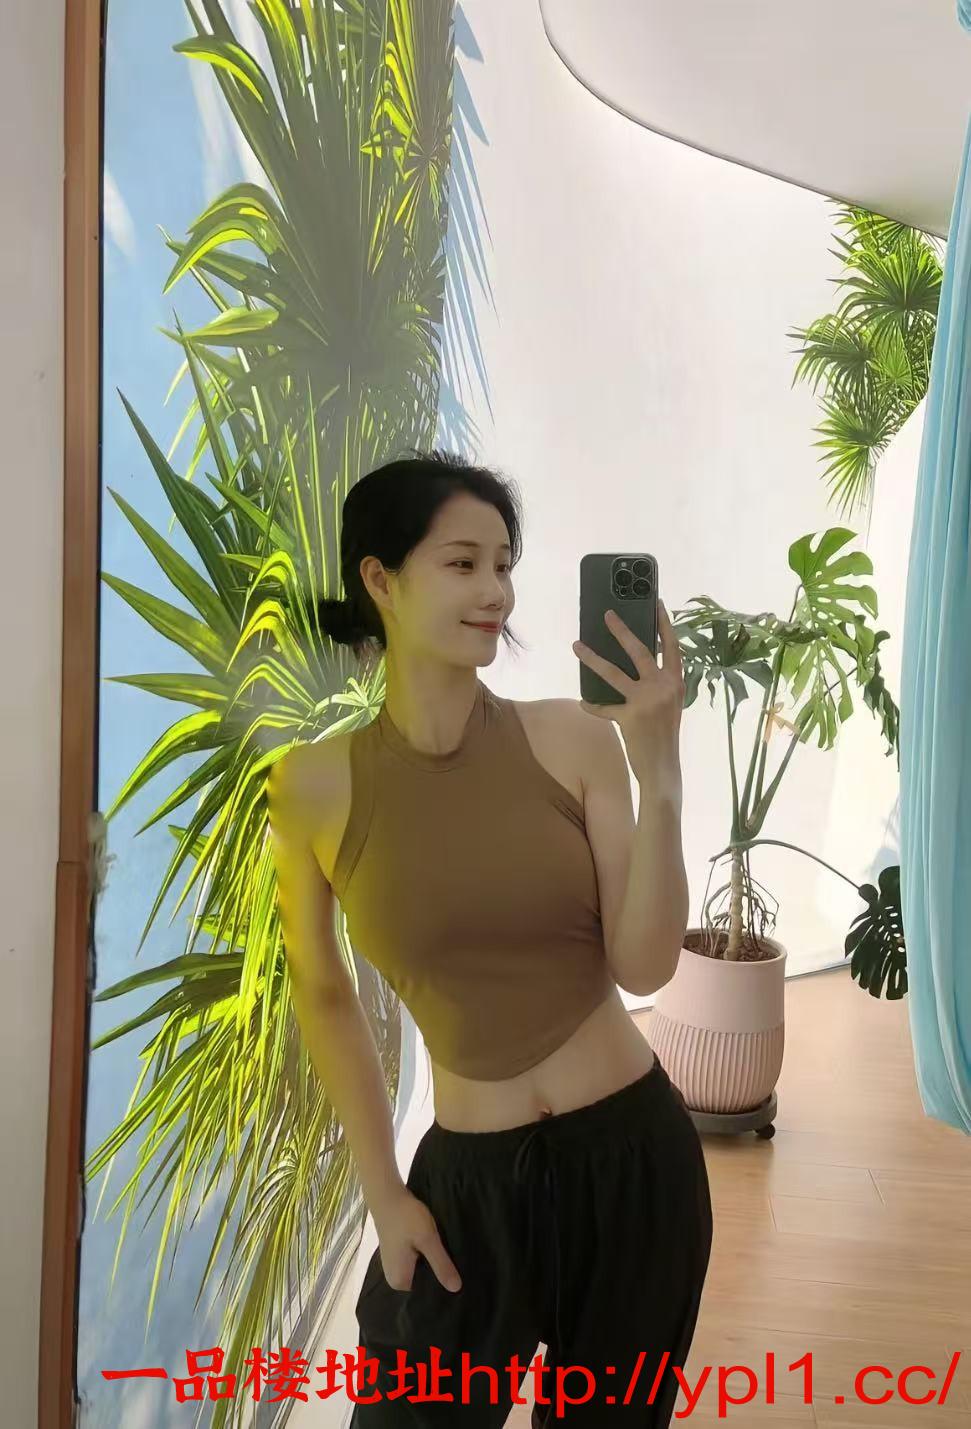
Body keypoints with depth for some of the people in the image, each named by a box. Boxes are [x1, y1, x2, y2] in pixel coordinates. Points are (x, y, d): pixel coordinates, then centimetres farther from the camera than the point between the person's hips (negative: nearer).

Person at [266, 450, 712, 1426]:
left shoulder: (574, 738, -11)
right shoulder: (314, 784, -11)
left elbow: (645, 968, -12)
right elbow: (322, 994, 2)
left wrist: (660, 772, -22)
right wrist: (383, 1191, 3)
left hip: (634, 1152, 1)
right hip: (470, 1178, -1)